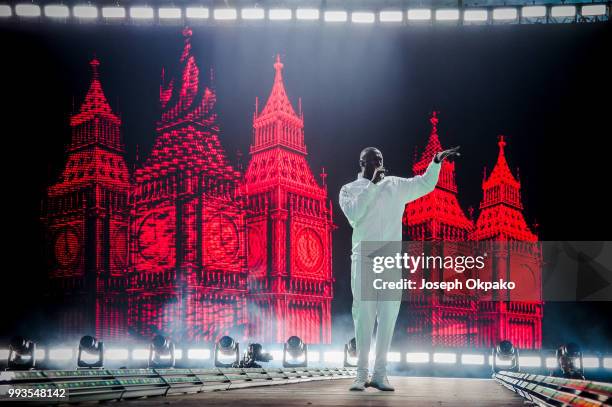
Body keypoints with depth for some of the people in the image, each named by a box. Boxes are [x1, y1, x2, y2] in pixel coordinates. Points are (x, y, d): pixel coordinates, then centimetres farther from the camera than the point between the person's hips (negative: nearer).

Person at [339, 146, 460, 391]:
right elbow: (354, 213, -12)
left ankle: (379, 374, 4)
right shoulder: (349, 189, 7)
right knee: (364, 316, -4)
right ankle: (361, 374, 0)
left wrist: (436, 162, 1)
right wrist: (373, 184, -11)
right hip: (364, 259, -3)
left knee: (388, 316, -1)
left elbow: (426, 184, 16)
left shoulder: (396, 185, 17)